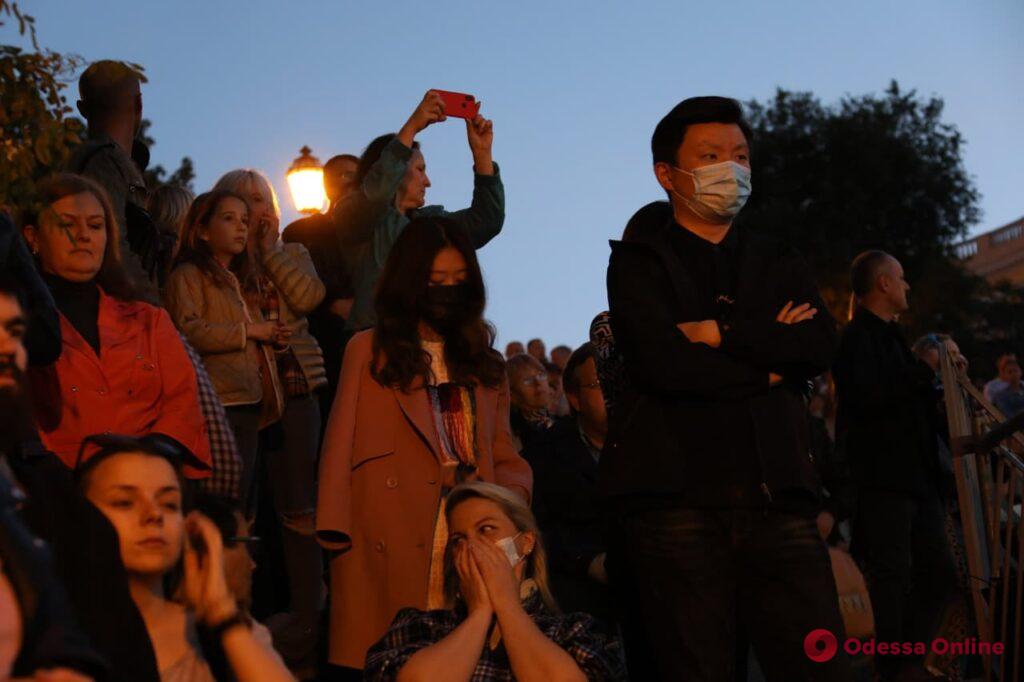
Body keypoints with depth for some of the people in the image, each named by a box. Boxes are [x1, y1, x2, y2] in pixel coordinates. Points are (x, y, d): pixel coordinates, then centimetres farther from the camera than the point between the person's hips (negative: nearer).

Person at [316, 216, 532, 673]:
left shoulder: (481, 359, 21)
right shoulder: (369, 351, 11)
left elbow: (503, 455, 17)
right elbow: (341, 447, 4)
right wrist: (337, 538, -7)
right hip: (392, 546, -3)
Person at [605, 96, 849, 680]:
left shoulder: (777, 262, 22)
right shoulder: (639, 262, 8)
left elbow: (822, 346, 2)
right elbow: (663, 363, -10)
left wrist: (723, 334, -6)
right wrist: (769, 359, 0)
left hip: (777, 494, 4)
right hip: (677, 496, -3)